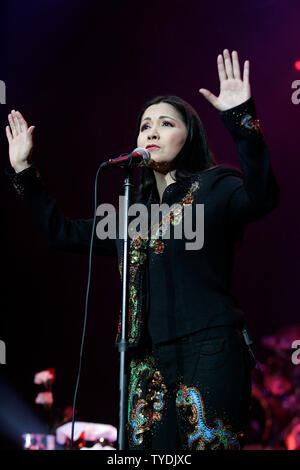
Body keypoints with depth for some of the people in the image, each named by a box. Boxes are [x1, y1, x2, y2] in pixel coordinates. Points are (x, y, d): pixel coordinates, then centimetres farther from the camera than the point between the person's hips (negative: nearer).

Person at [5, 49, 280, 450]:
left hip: (209, 355, -5)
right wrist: (23, 171, 24)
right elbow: (63, 232, 28)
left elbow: (261, 198, -19)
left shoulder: (212, 188, 3)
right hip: (151, 363, 6)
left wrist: (241, 119, -28)